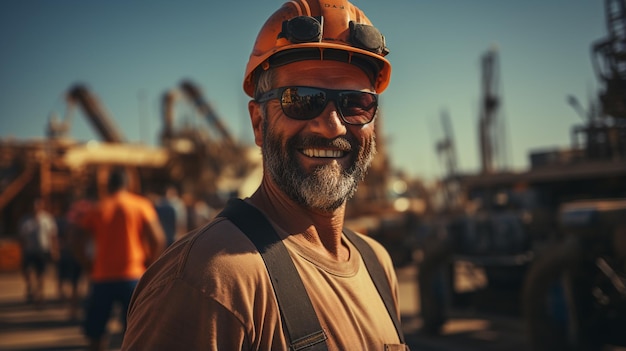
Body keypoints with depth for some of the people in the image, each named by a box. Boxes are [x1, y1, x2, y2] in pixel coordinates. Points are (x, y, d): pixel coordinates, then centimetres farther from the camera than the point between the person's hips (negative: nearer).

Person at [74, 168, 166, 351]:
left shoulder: (96, 209, 7)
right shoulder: (140, 205, 2)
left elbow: (79, 246, 0)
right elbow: (158, 239, -8)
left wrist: (92, 267, 10)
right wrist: (148, 264, 5)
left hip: (102, 279, 1)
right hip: (133, 276, -1)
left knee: (95, 335, 13)